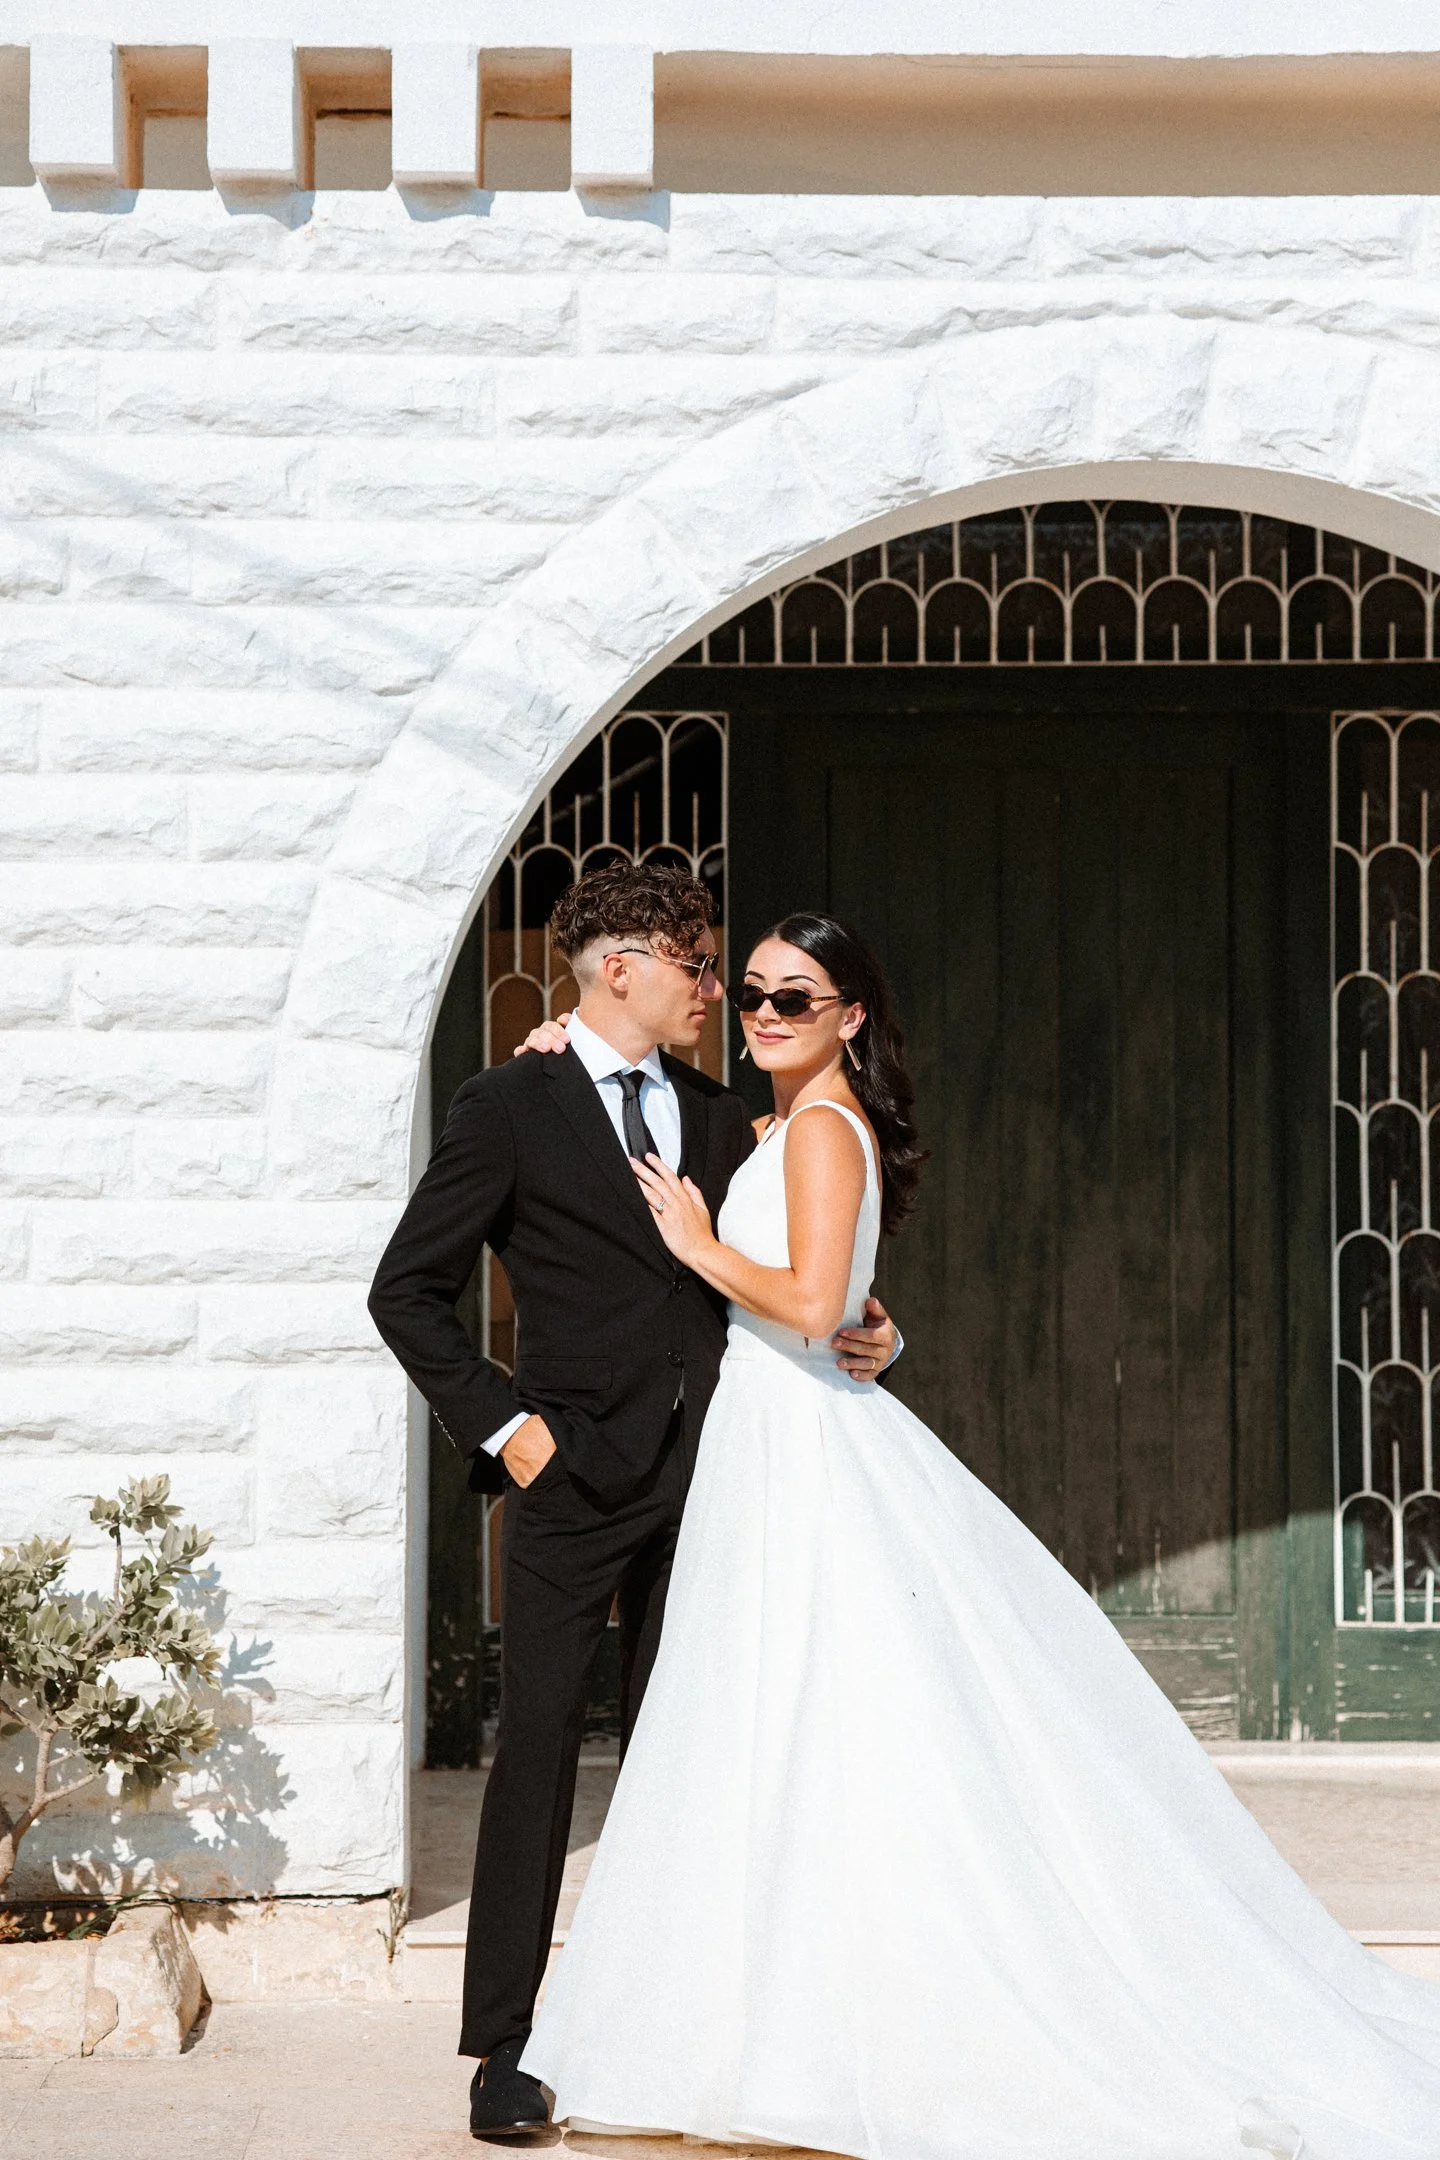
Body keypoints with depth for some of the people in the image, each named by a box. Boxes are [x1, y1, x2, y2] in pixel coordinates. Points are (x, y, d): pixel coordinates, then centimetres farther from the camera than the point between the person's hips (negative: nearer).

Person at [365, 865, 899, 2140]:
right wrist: (498, 1423, -10)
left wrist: (860, 1339, 1)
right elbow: (409, 1290, -2)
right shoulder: (511, 1108, -2)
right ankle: (504, 2048, 1)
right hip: (574, 1479, -5)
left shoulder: (719, 1122, 15)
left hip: (699, 1477, 5)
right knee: (539, 1746, -4)